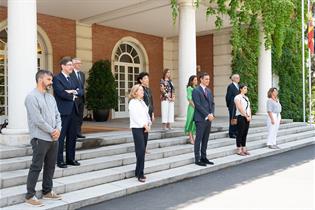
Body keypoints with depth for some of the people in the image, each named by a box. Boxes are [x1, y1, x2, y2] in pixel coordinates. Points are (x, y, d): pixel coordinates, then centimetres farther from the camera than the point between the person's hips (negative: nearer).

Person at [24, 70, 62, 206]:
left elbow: (57, 115, 12)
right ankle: (30, 196, 8)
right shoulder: (32, 97, -10)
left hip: (53, 138, 8)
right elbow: (38, 120, -17)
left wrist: (58, 129, -6)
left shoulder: (50, 97, 15)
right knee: (36, 167, -2)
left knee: (50, 166, 13)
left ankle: (47, 192, 26)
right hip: (40, 138, -8)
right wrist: (52, 131, -11)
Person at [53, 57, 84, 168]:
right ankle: (60, 160, 5)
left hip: (73, 111, 8)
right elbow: (62, 93, -18)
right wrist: (72, 96, -3)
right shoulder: (57, 78, -5)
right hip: (63, 111, -8)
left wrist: (74, 91, -9)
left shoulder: (72, 79, 19)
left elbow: (80, 92, 10)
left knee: (72, 136, 11)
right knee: (61, 137, -2)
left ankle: (70, 158, 21)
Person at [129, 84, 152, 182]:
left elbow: (147, 114, 15)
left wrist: (148, 124, 0)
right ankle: (140, 174, -7)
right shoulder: (133, 102, -5)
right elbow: (135, 116, -13)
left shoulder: (142, 102, 18)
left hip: (145, 128, 7)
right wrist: (144, 125, -15)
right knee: (141, 150, -12)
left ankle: (138, 172, 17)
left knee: (142, 150, 7)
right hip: (137, 128, -7)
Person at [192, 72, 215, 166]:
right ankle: (197, 159, 4)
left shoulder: (209, 91, 17)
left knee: (205, 139, 11)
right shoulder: (196, 90, -8)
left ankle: (203, 157, 18)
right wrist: (207, 115, -15)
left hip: (209, 119, 7)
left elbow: (212, 103, 16)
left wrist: (212, 114, -1)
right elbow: (198, 105, -15)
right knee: (199, 139, -2)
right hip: (200, 119, -7)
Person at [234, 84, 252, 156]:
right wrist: (246, 116, -14)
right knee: (240, 134, -4)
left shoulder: (246, 98, 18)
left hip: (247, 118, 8)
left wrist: (250, 116, 1)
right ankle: (239, 150, 0)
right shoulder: (237, 97, -7)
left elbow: (249, 108, 16)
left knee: (245, 134, 9)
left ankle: (244, 149, 14)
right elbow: (240, 108, -15)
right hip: (241, 117, -7)